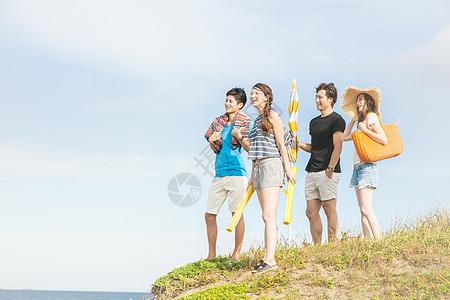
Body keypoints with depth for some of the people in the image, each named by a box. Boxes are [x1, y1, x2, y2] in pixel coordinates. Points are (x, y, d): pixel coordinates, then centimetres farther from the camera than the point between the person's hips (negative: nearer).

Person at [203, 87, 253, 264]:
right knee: (209, 215, 4)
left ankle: (237, 254, 4)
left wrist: (239, 136, -20)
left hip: (236, 172, -6)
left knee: (237, 213, -5)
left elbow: (250, 148, -6)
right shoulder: (218, 121, 14)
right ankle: (211, 255, 13)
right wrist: (212, 140, 0)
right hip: (219, 173, 6)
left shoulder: (246, 123, -1)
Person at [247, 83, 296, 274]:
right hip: (259, 167, 9)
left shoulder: (272, 116, -1)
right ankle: (267, 259, 3)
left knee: (268, 216, -17)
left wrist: (287, 168, -11)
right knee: (267, 217, 5)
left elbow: (281, 144, -7)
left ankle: (269, 259, -23)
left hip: (271, 165, -9)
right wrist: (252, 176, 23)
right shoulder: (257, 120, 23)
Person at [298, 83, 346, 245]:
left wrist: (330, 168, -19)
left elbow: (337, 146, -12)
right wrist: (299, 144, 8)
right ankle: (317, 247, 8)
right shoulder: (314, 122, 21)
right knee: (311, 212, 4)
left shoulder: (336, 120, -4)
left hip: (327, 172, -8)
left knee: (329, 210, -6)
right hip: (312, 172, 8)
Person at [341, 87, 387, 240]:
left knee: (366, 210, -16)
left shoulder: (371, 117, -3)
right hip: (358, 168, 9)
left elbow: (384, 140, -14)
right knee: (363, 211, 2)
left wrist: (364, 129, -12)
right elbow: (344, 137, 27)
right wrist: (354, 119, 25)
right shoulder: (363, 120, 22)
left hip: (367, 167, -9)